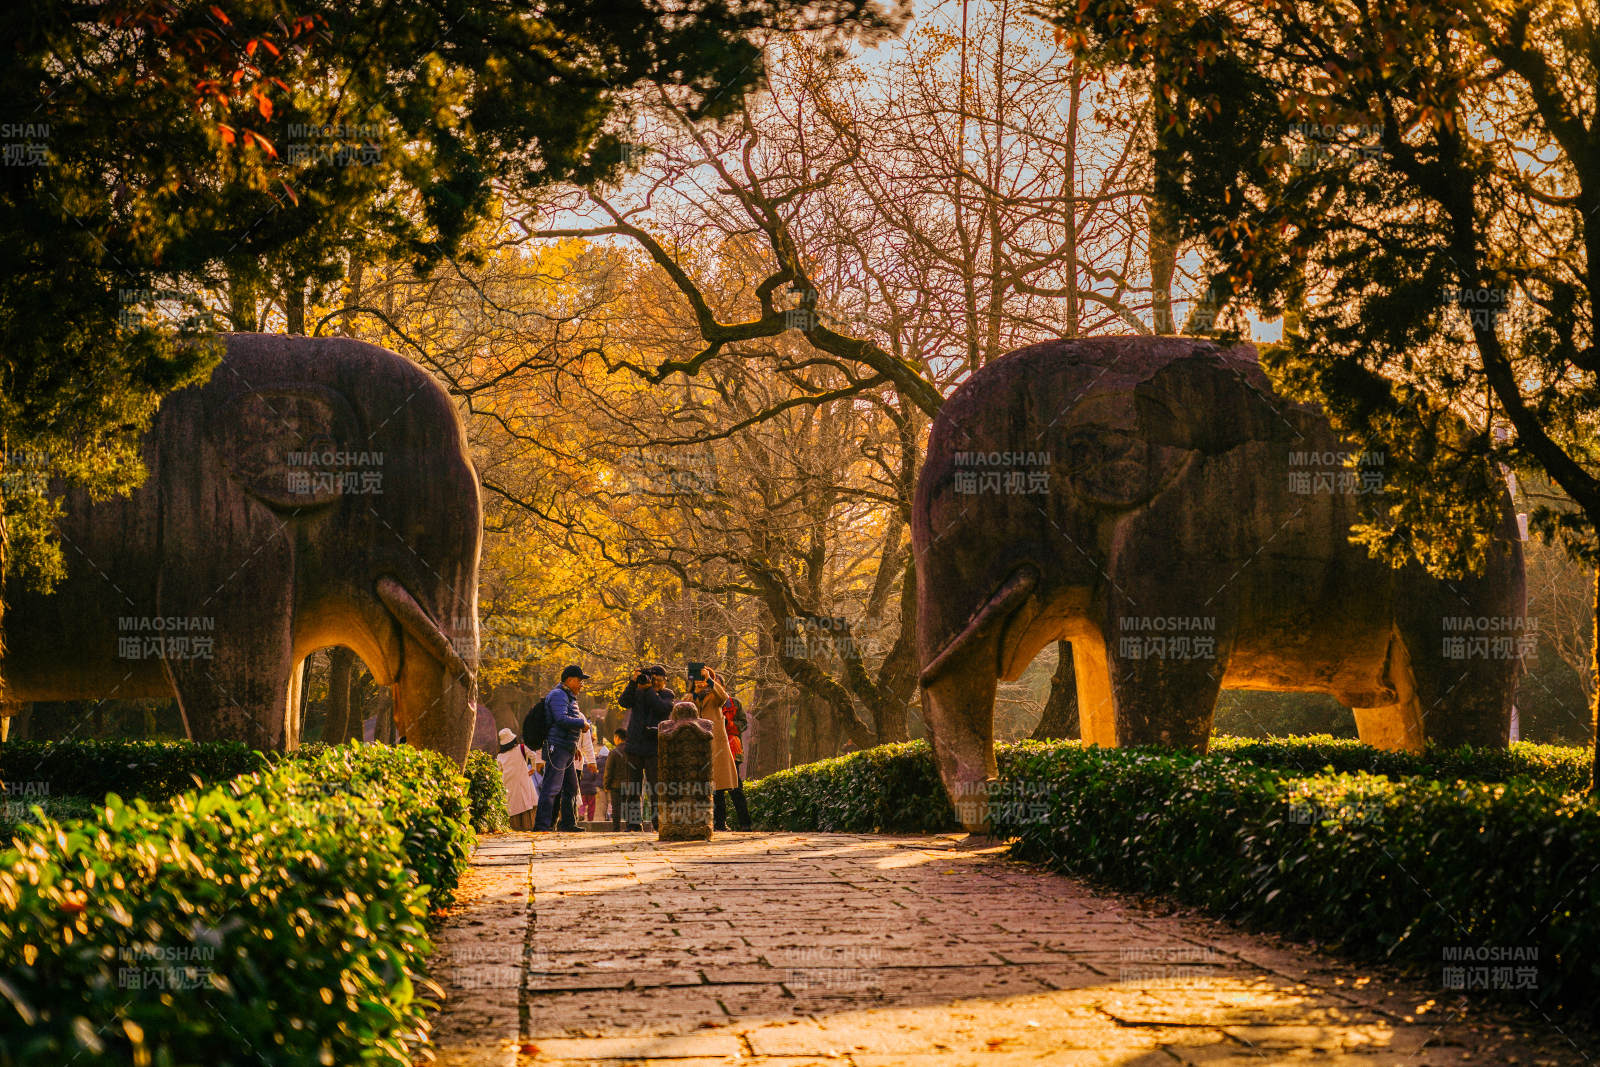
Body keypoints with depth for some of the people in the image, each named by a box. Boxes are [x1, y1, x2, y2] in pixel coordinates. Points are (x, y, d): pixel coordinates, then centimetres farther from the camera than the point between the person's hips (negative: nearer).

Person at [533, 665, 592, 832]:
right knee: (552, 787, -13)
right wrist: (582, 723, -11)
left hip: (567, 751, 11)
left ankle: (568, 823, 19)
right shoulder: (558, 695, -10)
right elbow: (561, 719, -23)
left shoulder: (570, 697, 23)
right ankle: (541, 825, -15)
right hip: (557, 747, -11)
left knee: (571, 787, 13)